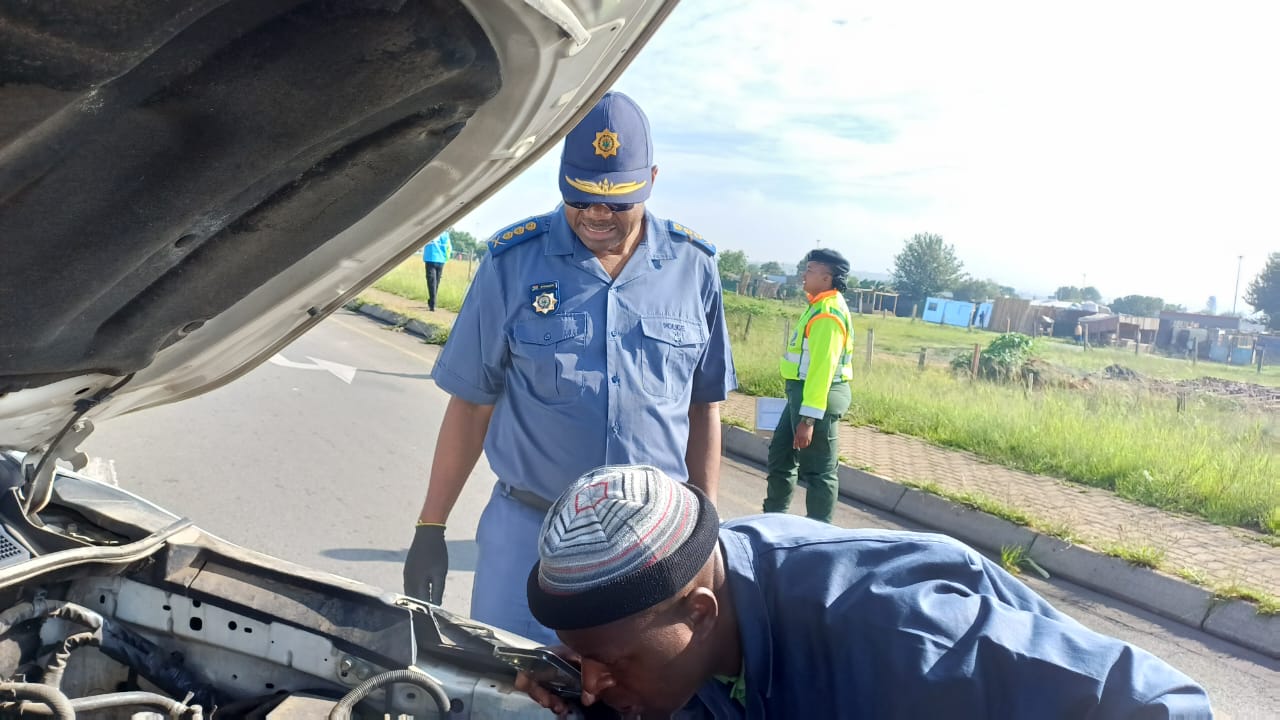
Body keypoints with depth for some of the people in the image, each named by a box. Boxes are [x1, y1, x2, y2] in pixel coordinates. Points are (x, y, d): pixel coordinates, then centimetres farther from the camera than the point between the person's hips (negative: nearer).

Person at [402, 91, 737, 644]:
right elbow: (471, 403, -1)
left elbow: (704, 407, 7)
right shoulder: (514, 261, -5)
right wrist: (430, 528, -1)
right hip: (526, 533, -1)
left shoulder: (693, 267, 0)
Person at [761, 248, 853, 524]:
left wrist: (808, 417, -27)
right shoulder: (821, 306, 14)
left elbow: (823, 368, -25)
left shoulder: (828, 312, -19)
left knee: (818, 470, -1)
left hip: (818, 395, -11)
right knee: (780, 455, 19)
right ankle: (774, 517, 32)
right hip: (804, 391, 11)